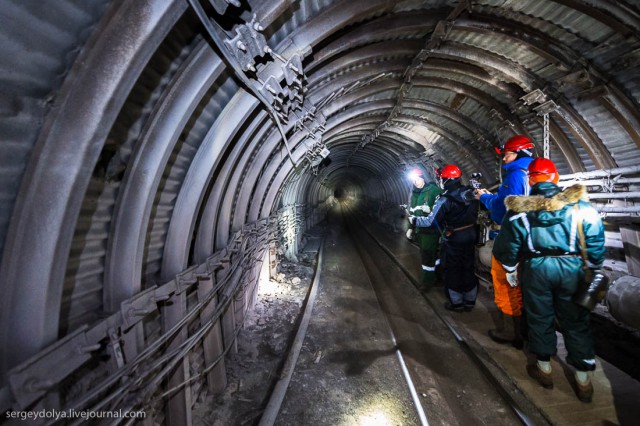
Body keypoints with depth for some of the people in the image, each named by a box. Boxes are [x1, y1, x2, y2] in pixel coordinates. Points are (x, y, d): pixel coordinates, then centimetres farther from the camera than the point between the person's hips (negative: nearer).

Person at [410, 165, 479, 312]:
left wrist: (414, 220, -4)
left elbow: (430, 221, -20)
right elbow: (474, 213, 12)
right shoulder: (470, 192, -1)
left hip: (453, 239, -7)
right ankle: (470, 301, 31)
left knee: (451, 270, 9)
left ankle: (456, 303, 22)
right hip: (470, 236, 7)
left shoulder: (445, 199, -22)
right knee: (468, 268, 17)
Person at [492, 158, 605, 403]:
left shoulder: (520, 210, -7)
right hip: (572, 268, 1)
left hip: (536, 269, -1)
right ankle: (584, 381, 26)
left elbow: (507, 245, -3)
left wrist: (511, 270, 11)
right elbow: (596, 241, 0)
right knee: (575, 322, 14)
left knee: (540, 318, 15)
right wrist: (594, 269, 13)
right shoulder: (580, 205, -3)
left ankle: (544, 369, 32)